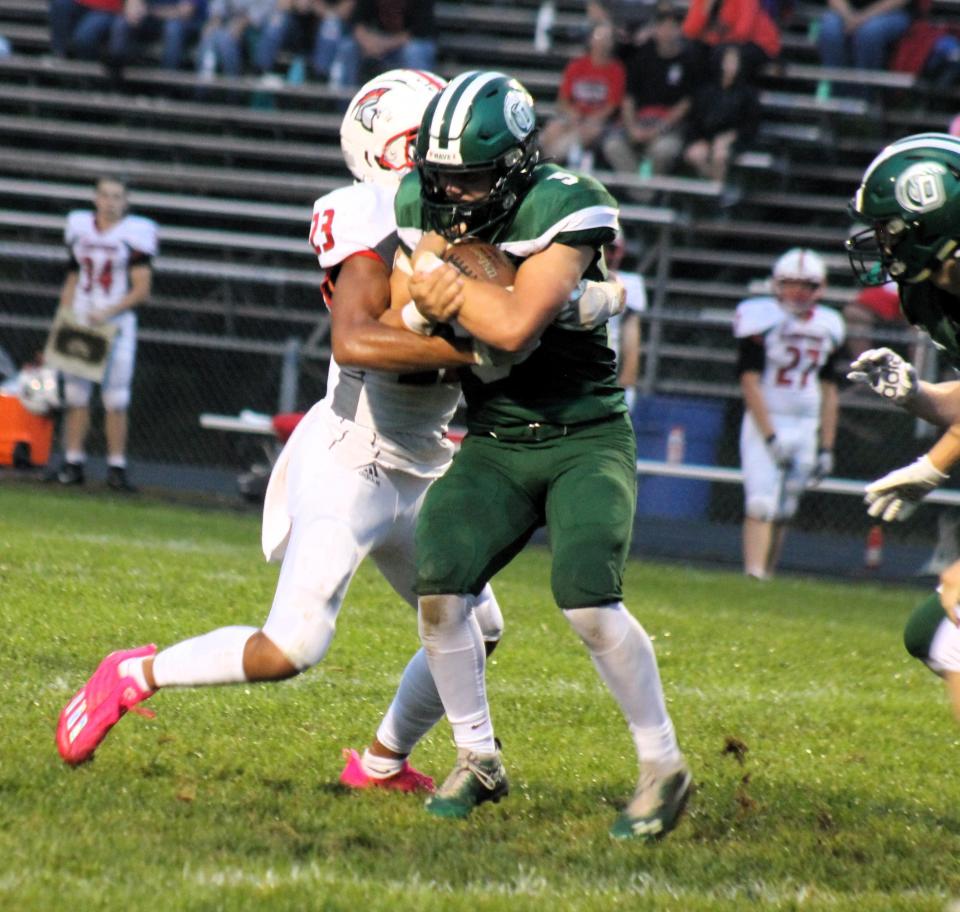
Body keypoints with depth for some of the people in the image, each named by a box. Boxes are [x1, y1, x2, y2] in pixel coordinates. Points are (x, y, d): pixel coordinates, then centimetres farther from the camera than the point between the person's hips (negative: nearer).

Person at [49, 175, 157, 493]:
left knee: (116, 400, -4)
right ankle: (73, 464, 10)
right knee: (75, 393, 4)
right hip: (79, 321, 4)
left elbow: (142, 290, -8)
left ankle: (117, 468, 2)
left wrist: (108, 311, -17)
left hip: (116, 323, -4)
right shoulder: (80, 228, 7)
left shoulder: (134, 234, -6)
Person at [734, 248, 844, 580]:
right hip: (765, 422, -5)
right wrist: (771, 437, -17)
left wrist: (826, 447, 12)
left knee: (783, 512, 7)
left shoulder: (827, 326, 9)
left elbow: (828, 391, 14)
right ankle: (753, 577, -21)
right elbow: (750, 381, -12)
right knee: (761, 504, -15)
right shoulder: (761, 318, -8)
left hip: (806, 427, 5)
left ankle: (767, 574, 17)